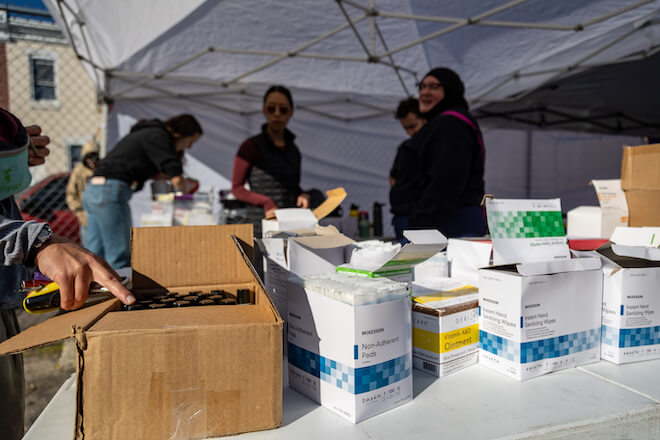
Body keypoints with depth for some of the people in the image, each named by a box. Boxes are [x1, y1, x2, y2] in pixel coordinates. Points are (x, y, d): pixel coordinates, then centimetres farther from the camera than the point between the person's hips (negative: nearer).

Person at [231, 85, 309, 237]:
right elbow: (236, 187, -2)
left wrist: (302, 195, 2)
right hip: (261, 226, -4)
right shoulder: (251, 146, -3)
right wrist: (266, 202, -15)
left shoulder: (294, 150, 13)